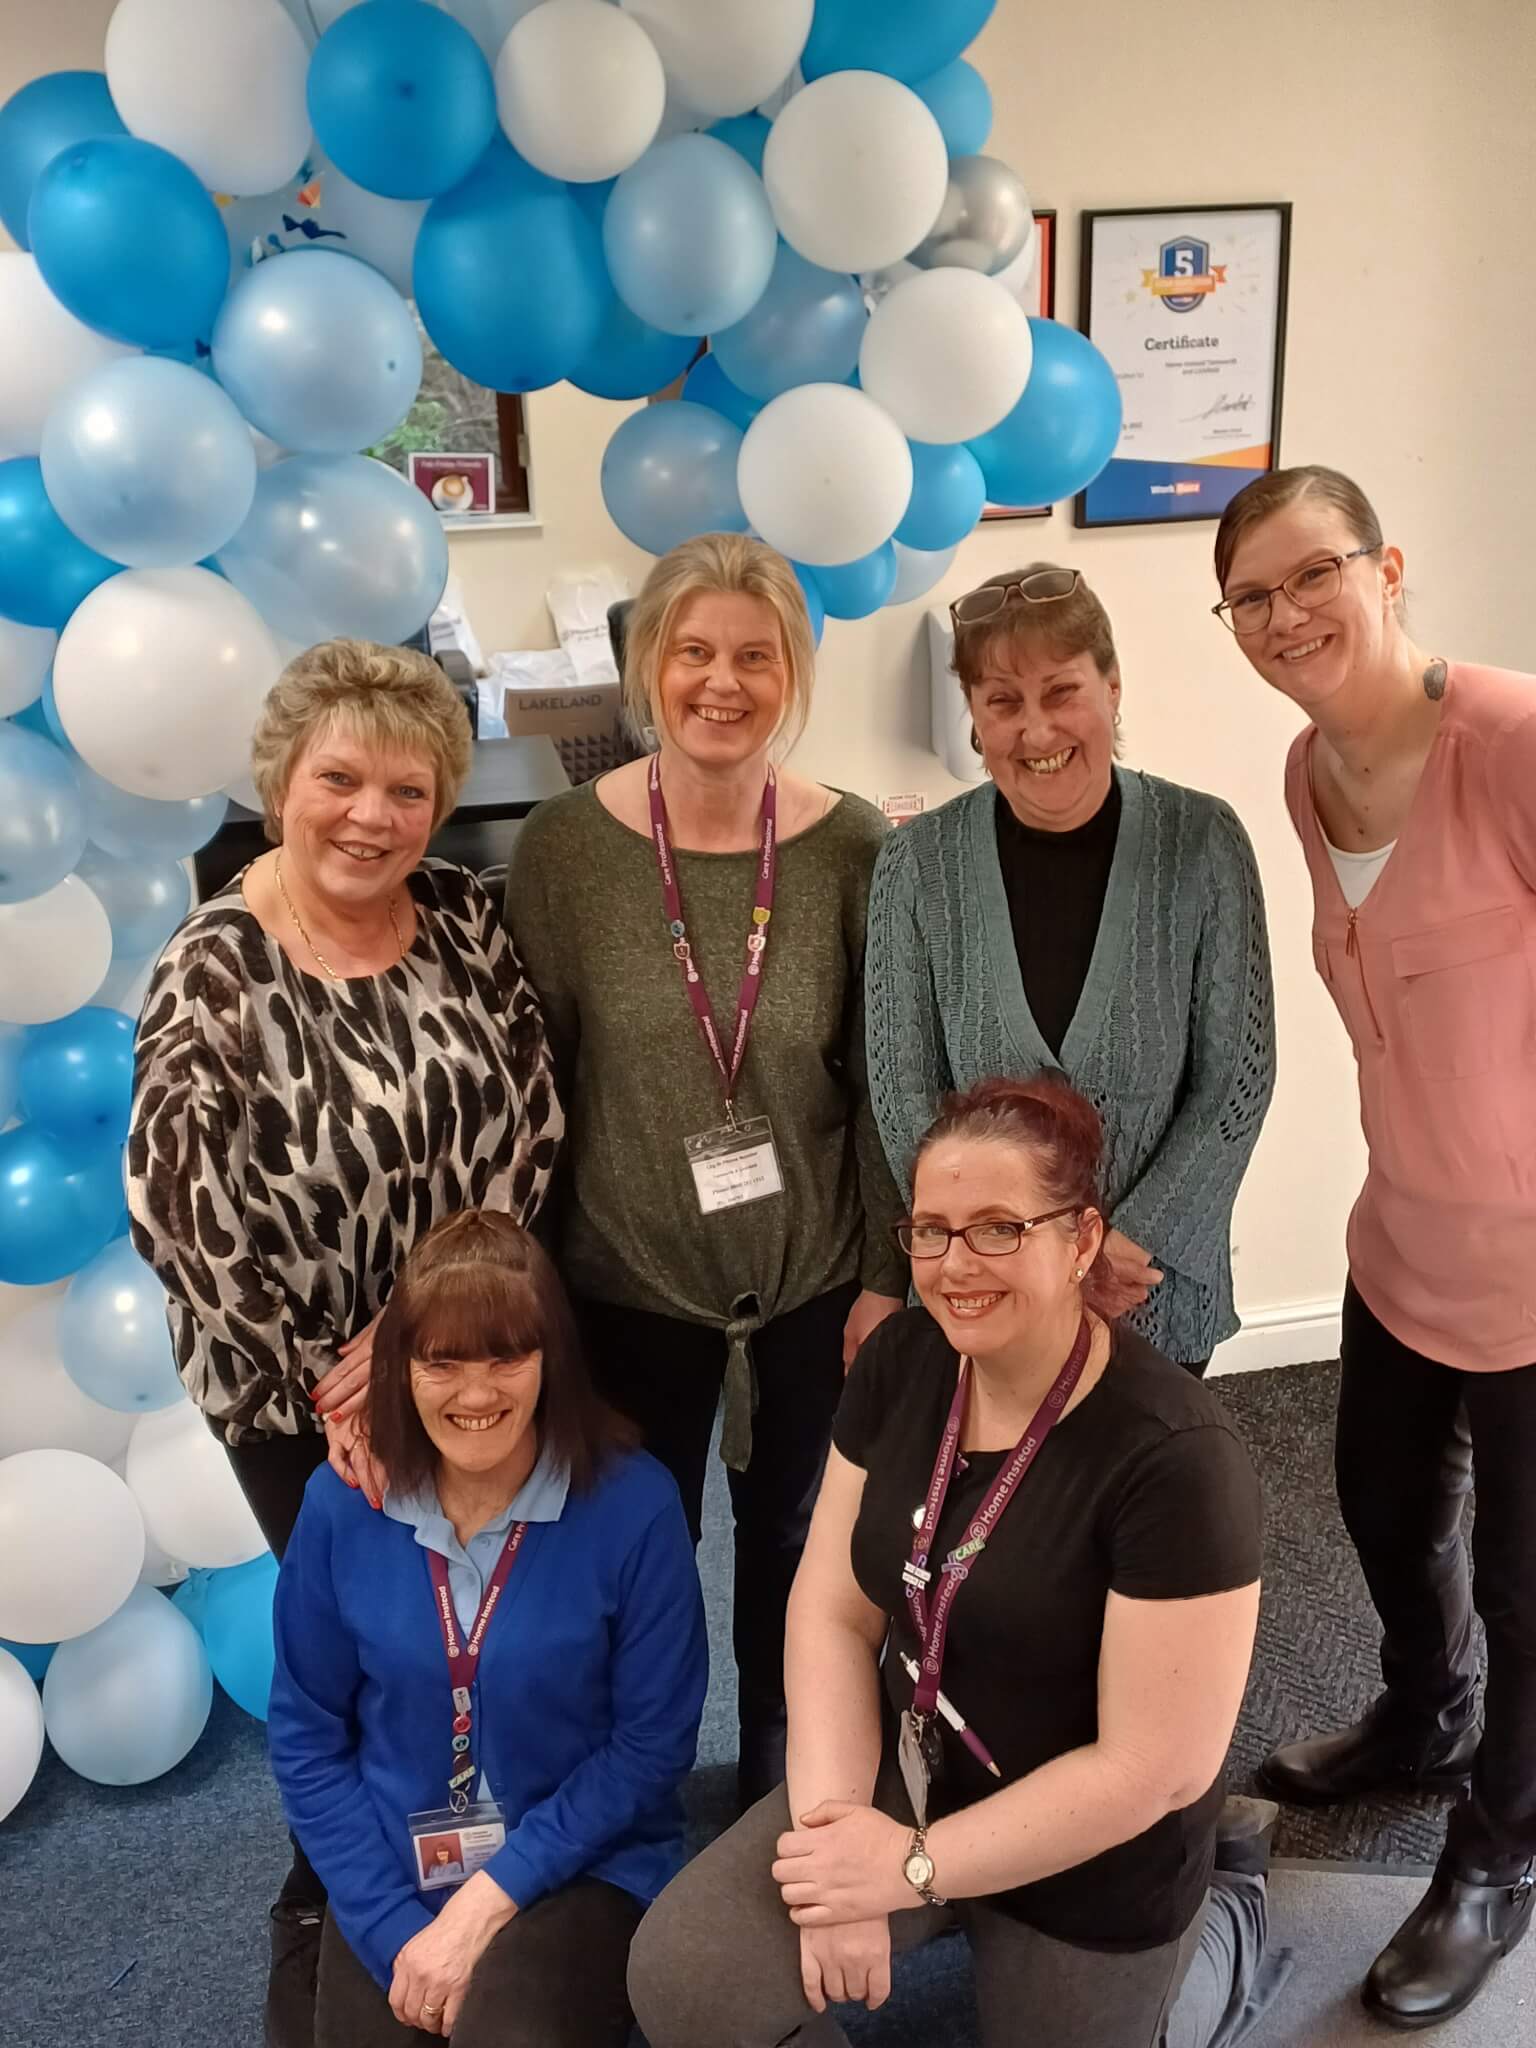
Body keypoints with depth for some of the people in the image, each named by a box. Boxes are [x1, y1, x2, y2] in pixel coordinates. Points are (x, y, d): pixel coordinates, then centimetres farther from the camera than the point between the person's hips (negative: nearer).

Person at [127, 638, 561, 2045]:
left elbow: (525, 1125, -7)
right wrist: (321, 1389, -14)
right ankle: (333, 1921, 40)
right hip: (297, 1390, -3)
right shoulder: (215, 972, -17)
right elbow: (183, 1213, -16)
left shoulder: (467, 923, -6)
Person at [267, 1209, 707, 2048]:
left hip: (581, 1870, -3)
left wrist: (489, 1899, -14)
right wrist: (394, 1930, -9)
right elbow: (304, 1736, -1)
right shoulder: (342, 1503, -9)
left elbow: (652, 1744, -10)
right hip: (391, 1881, 3)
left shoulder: (633, 1504, -16)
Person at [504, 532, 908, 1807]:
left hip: (815, 1278, 1)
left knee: (793, 1537, 21)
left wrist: (888, 1276, -3)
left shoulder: (855, 850, -12)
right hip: (628, 1280, 0)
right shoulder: (565, 848, -12)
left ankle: (781, 1785, 49)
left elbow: (885, 1088, -5)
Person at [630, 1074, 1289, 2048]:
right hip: (910, 1774, 4)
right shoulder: (902, 1360, -10)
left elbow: (1155, 1766, -24)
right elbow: (833, 1610, -5)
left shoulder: (1177, 1457, -28)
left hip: (1095, 1869, -4)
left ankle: (1231, 1930, 39)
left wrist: (914, 1864, -20)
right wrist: (833, 1829, -15)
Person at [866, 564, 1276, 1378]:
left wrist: (1134, 1243, -15)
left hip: (1159, 1284, 0)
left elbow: (1238, 1079, -7)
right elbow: (903, 1095, -7)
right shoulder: (917, 863, -11)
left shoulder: (1202, 842, -11)